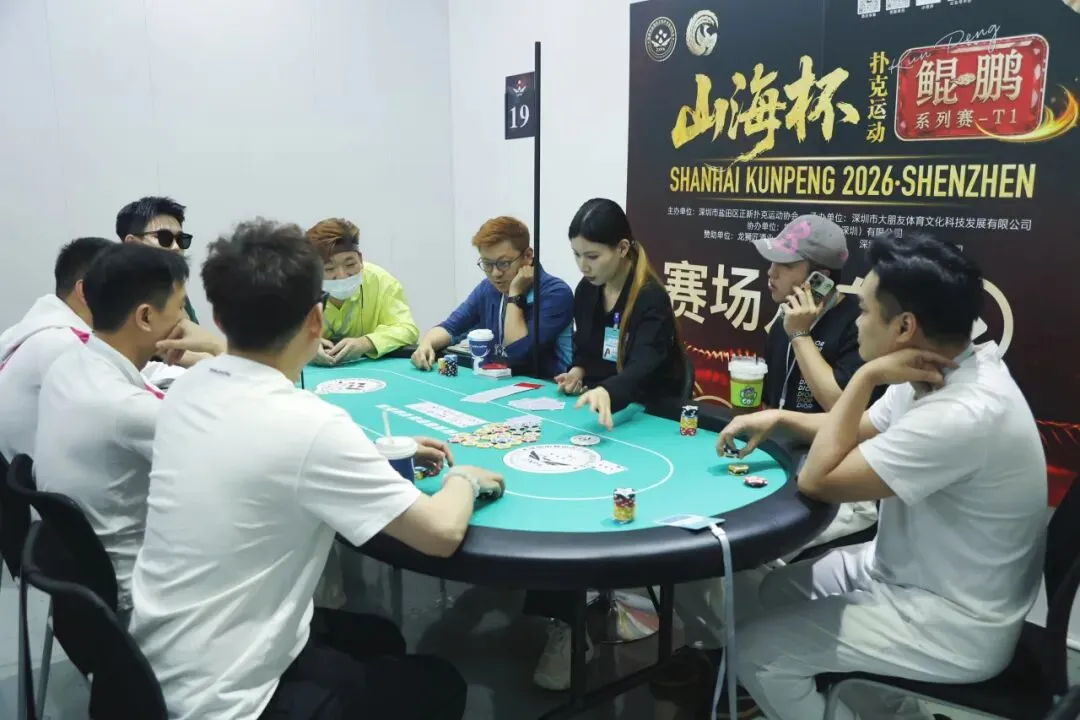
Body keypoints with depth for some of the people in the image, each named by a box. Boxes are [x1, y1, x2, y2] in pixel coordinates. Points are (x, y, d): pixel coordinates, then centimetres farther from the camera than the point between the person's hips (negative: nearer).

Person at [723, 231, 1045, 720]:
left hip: (954, 623, -9)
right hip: (912, 571, 9)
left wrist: (866, 377, -24)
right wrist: (780, 417, 4)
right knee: (780, 589, 18)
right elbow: (862, 430, 16)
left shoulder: (962, 415, -33)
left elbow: (818, 480, -27)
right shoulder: (943, 374, -3)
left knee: (753, 651, -8)